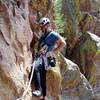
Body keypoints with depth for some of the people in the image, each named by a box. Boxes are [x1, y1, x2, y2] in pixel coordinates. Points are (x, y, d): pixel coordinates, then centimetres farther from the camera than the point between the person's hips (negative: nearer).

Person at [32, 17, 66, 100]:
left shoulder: (53, 35, -6)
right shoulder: (43, 36, 19)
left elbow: (63, 43, -15)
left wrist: (53, 52, -16)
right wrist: (40, 51, 13)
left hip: (47, 59, -9)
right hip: (41, 57, 9)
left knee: (35, 68, -34)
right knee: (42, 78, 13)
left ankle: (38, 90, -37)